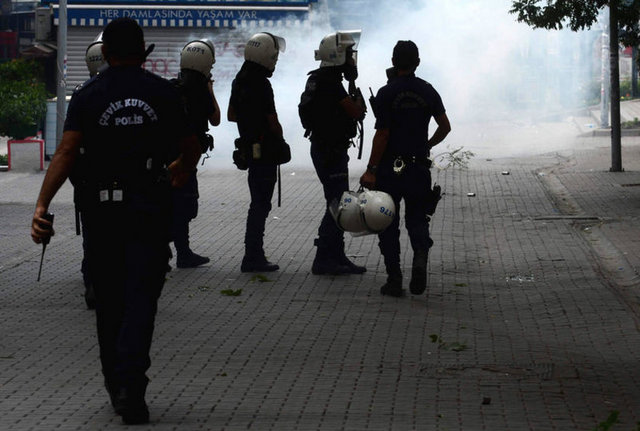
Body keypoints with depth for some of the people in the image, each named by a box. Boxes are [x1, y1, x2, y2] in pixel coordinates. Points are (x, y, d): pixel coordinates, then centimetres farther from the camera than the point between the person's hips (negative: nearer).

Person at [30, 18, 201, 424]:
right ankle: (130, 384, -18)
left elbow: (67, 152, -11)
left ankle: (117, 384, 20)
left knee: (110, 299, 12)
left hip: (102, 207, 1)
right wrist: (182, 170, 35)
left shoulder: (88, 95, -1)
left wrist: (42, 204, -14)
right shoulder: (162, 92, 2)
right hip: (150, 207, -1)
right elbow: (191, 145, 12)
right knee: (140, 298, -2)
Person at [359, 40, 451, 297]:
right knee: (417, 218, 13)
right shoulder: (428, 92, 3)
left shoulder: (387, 94, -10)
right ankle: (421, 254, -17)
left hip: (389, 168, -3)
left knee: (389, 225, 7)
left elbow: (382, 135, -13)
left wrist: (371, 170, -8)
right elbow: (445, 126, 7)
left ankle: (394, 280, 5)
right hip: (418, 167, 3)